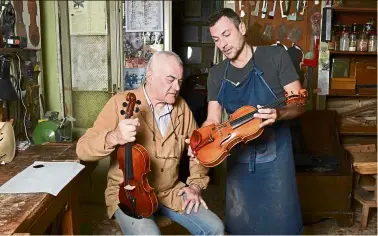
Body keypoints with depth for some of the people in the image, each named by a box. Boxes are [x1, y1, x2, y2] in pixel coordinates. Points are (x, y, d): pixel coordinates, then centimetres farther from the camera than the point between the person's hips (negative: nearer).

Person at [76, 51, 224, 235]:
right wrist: (113, 138, -37)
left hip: (170, 191, 5)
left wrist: (196, 185, 2)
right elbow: (83, 149, -17)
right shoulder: (121, 103, -13)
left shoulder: (182, 107, 1)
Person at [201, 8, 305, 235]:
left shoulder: (275, 56, -7)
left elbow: (298, 104, -9)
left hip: (274, 154, -3)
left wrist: (278, 114, -30)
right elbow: (213, 120, 3)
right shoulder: (216, 74, 4)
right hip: (238, 157, 4)